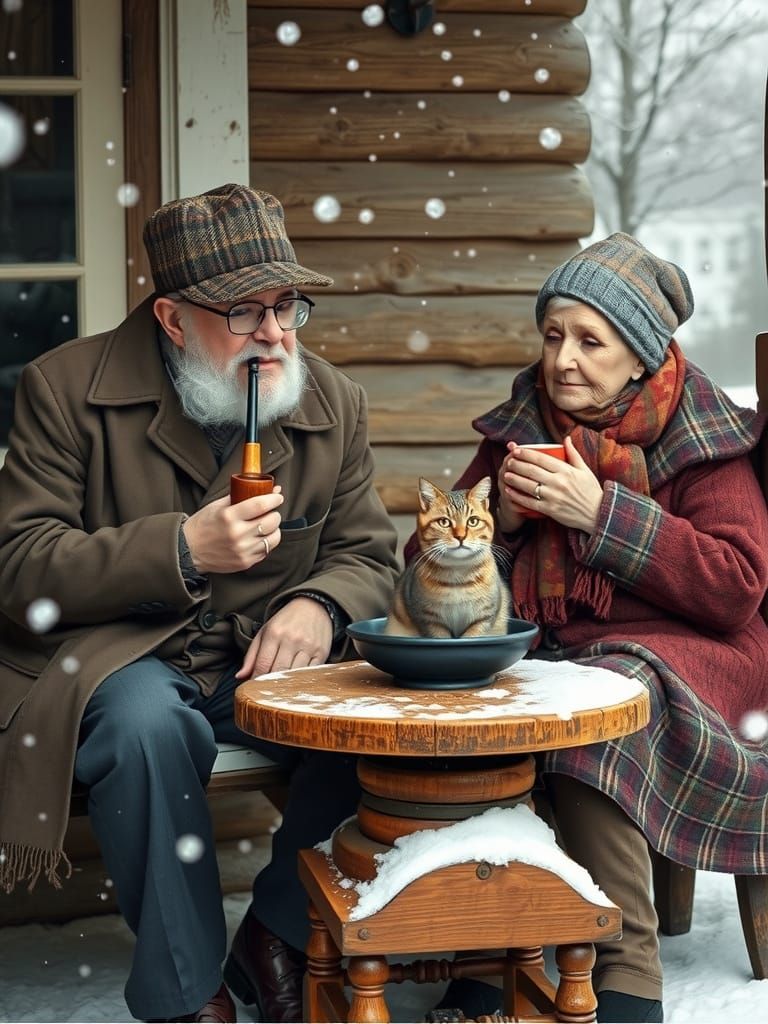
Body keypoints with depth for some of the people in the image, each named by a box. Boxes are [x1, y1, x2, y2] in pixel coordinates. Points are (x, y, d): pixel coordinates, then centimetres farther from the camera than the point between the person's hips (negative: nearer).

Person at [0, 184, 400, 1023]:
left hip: (266, 664, 4)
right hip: (118, 660, -3)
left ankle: (277, 936, 0)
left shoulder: (331, 402, 5)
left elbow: (367, 555, 9)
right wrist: (181, 549, -25)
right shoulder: (68, 388, -6)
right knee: (146, 721, -37)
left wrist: (320, 605, -17)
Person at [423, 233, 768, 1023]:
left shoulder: (701, 439, 2)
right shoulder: (521, 425, 14)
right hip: (535, 651, 4)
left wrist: (602, 513, -15)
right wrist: (501, 518, -7)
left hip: (666, 648, -4)